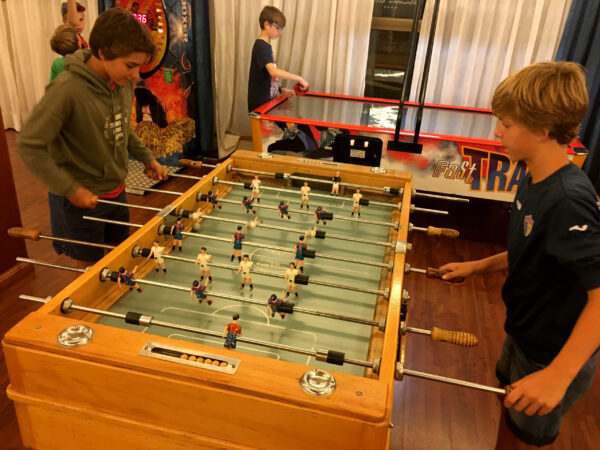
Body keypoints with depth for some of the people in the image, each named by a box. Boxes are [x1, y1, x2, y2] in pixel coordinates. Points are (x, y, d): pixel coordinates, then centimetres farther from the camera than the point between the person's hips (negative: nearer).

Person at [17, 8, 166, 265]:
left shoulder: (124, 83, -5)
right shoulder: (68, 89, -25)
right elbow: (30, 147, -21)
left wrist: (147, 158, 3)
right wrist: (71, 189, -21)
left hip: (117, 194, 6)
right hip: (81, 202, -6)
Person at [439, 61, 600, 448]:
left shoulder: (568, 200, -32)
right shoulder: (534, 183, -4)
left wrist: (558, 375, -38)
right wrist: (478, 266, 4)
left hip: (556, 355, -7)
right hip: (525, 334, 8)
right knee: (511, 409, 27)